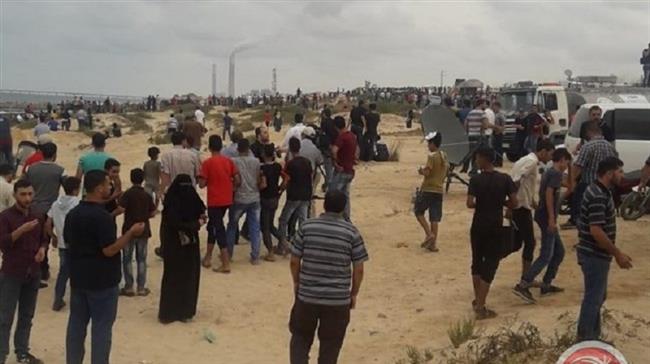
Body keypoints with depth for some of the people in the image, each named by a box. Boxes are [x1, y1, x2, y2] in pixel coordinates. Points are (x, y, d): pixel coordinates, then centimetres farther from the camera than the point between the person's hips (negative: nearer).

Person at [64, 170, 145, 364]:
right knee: (101, 327, 2)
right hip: (102, 281, -8)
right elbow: (109, 250, -22)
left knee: (77, 324, 14)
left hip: (78, 278, 8)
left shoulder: (73, 214, 6)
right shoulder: (103, 216, -20)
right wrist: (131, 233, -15)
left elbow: (68, 243, 15)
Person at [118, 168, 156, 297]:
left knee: (127, 259, 7)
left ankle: (129, 287, 8)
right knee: (141, 259, 9)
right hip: (143, 230, 3)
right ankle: (141, 288, 11)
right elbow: (153, 213, 2)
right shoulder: (147, 195, 1)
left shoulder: (127, 194, -10)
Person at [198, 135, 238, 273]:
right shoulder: (229, 161, 2)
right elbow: (237, 178, 0)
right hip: (227, 200, 5)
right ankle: (208, 257, 29)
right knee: (213, 225, 21)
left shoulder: (207, 163, -11)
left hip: (214, 201, -5)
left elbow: (202, 184, -12)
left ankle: (226, 264, -8)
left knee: (218, 229, -2)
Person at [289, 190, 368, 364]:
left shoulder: (307, 227, -3)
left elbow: (294, 261, 1)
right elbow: (358, 269, -3)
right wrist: (353, 294, 10)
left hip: (307, 294, 1)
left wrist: (296, 283, 17)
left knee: (300, 337, 19)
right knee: (330, 344, 13)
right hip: (338, 299, -1)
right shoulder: (352, 232, -6)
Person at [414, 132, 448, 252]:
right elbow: (445, 173, 16)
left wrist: (421, 171, -1)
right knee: (434, 217, 7)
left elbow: (427, 172, -20)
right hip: (439, 190, 7)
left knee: (418, 211, 10)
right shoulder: (444, 156, 10)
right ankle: (433, 243, 7)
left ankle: (429, 234, -4)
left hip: (427, 189, -7)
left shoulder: (432, 156, -14)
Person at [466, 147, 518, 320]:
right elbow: (513, 203, -7)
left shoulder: (476, 179, -10)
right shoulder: (505, 179, -5)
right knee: (490, 265, 3)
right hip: (495, 227, 0)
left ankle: (477, 300, 30)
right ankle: (481, 307, -1)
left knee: (477, 262, 19)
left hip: (478, 226, 0)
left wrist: (480, 204, 5)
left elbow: (470, 203, -17)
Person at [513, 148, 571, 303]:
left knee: (559, 251, 16)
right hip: (547, 217, -10)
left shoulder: (549, 172, 17)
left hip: (544, 216, 10)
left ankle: (546, 285, 18)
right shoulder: (556, 173, -11)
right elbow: (549, 193, -23)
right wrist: (552, 218, -25)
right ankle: (522, 285, -17)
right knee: (546, 255, -11)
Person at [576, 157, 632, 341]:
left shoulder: (601, 191, 10)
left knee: (598, 297, 19)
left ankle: (592, 338, 31)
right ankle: (584, 341, 10)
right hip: (595, 255, -10)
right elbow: (596, 231, -28)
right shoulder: (598, 196, -23)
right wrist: (618, 254, -22)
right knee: (593, 298, -1)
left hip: (597, 254, 10)